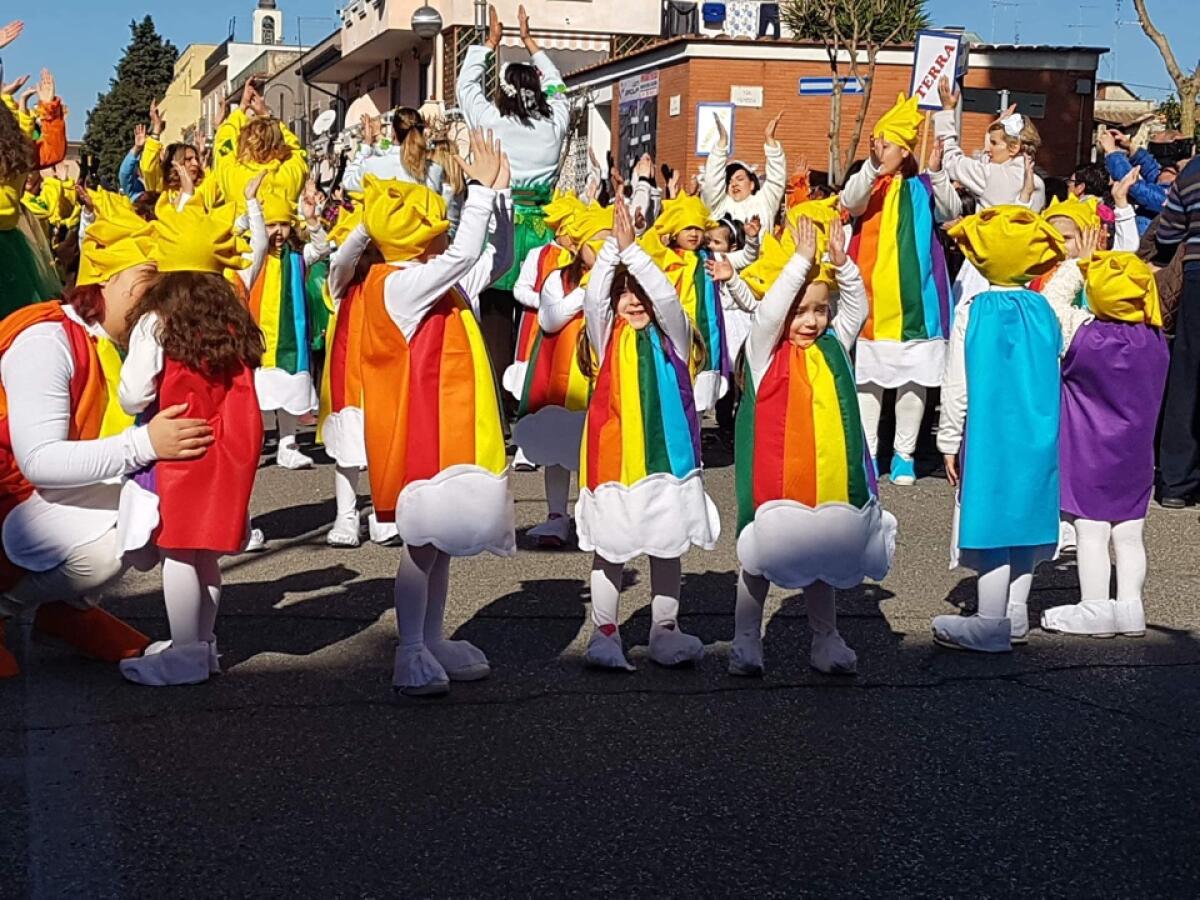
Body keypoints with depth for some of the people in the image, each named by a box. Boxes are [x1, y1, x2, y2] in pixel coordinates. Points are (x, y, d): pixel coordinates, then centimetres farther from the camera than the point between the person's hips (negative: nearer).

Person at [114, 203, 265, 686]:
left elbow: (133, 396, -9)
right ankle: (202, 642, 24)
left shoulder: (155, 323, -10)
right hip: (225, 451, 6)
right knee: (206, 554, 14)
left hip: (176, 451, -6)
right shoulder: (234, 322, 6)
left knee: (178, 552, -1)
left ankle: (186, 654, 2)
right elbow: (243, 393, 8)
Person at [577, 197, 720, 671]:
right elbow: (592, 298, -11)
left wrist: (632, 249, -17)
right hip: (613, 451, 0)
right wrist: (613, 246, -18)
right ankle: (604, 632, 9)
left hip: (665, 450, 1)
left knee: (667, 543, 8)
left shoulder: (672, 335, 5)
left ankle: (665, 630, 17)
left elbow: (667, 296, -12)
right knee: (609, 543, 3)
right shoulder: (607, 337, 5)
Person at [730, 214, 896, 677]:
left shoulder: (834, 346, 9)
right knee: (759, 557, 7)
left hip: (828, 476, 4)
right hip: (775, 476, -4)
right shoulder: (765, 347, -5)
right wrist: (802, 260, -22)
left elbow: (857, 307, 1)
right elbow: (769, 308, -21)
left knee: (823, 558, 16)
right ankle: (746, 641, 16)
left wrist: (842, 264, -12)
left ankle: (827, 640, 25)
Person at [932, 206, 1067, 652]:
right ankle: (1016, 617, 20)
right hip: (1037, 437, 5)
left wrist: (950, 442, -2)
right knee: (1024, 512, 12)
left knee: (990, 517, -1)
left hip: (989, 436, -5)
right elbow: (1054, 373, 11)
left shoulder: (973, 312, -10)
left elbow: (957, 385, -9)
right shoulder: (1043, 311, 2)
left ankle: (992, 624, 1)